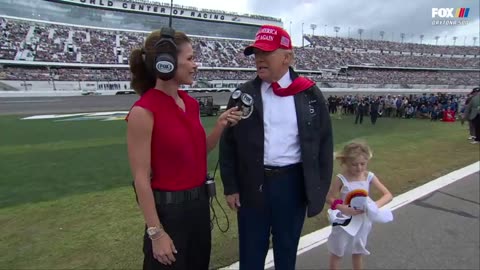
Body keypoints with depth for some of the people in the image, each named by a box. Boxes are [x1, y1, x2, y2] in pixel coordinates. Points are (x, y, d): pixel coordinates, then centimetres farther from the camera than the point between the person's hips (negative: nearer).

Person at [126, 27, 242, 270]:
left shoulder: (191, 103, 2)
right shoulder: (144, 111, -19)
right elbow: (141, 177, -17)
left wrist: (220, 126, -5)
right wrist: (156, 232, -15)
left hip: (199, 202, 7)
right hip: (168, 208, -7)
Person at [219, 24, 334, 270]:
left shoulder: (310, 94, -3)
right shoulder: (244, 94, -2)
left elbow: (324, 143, 2)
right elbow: (228, 144, 0)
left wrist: (321, 188, 0)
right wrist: (231, 186, -1)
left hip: (293, 183, 1)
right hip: (253, 185, 0)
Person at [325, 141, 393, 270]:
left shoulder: (369, 177, -12)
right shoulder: (341, 179, -20)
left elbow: (388, 195, -11)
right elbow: (329, 198, -13)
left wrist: (376, 205, -30)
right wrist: (343, 209, -30)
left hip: (362, 222, 3)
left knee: (358, 253, 22)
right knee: (337, 253, 14)